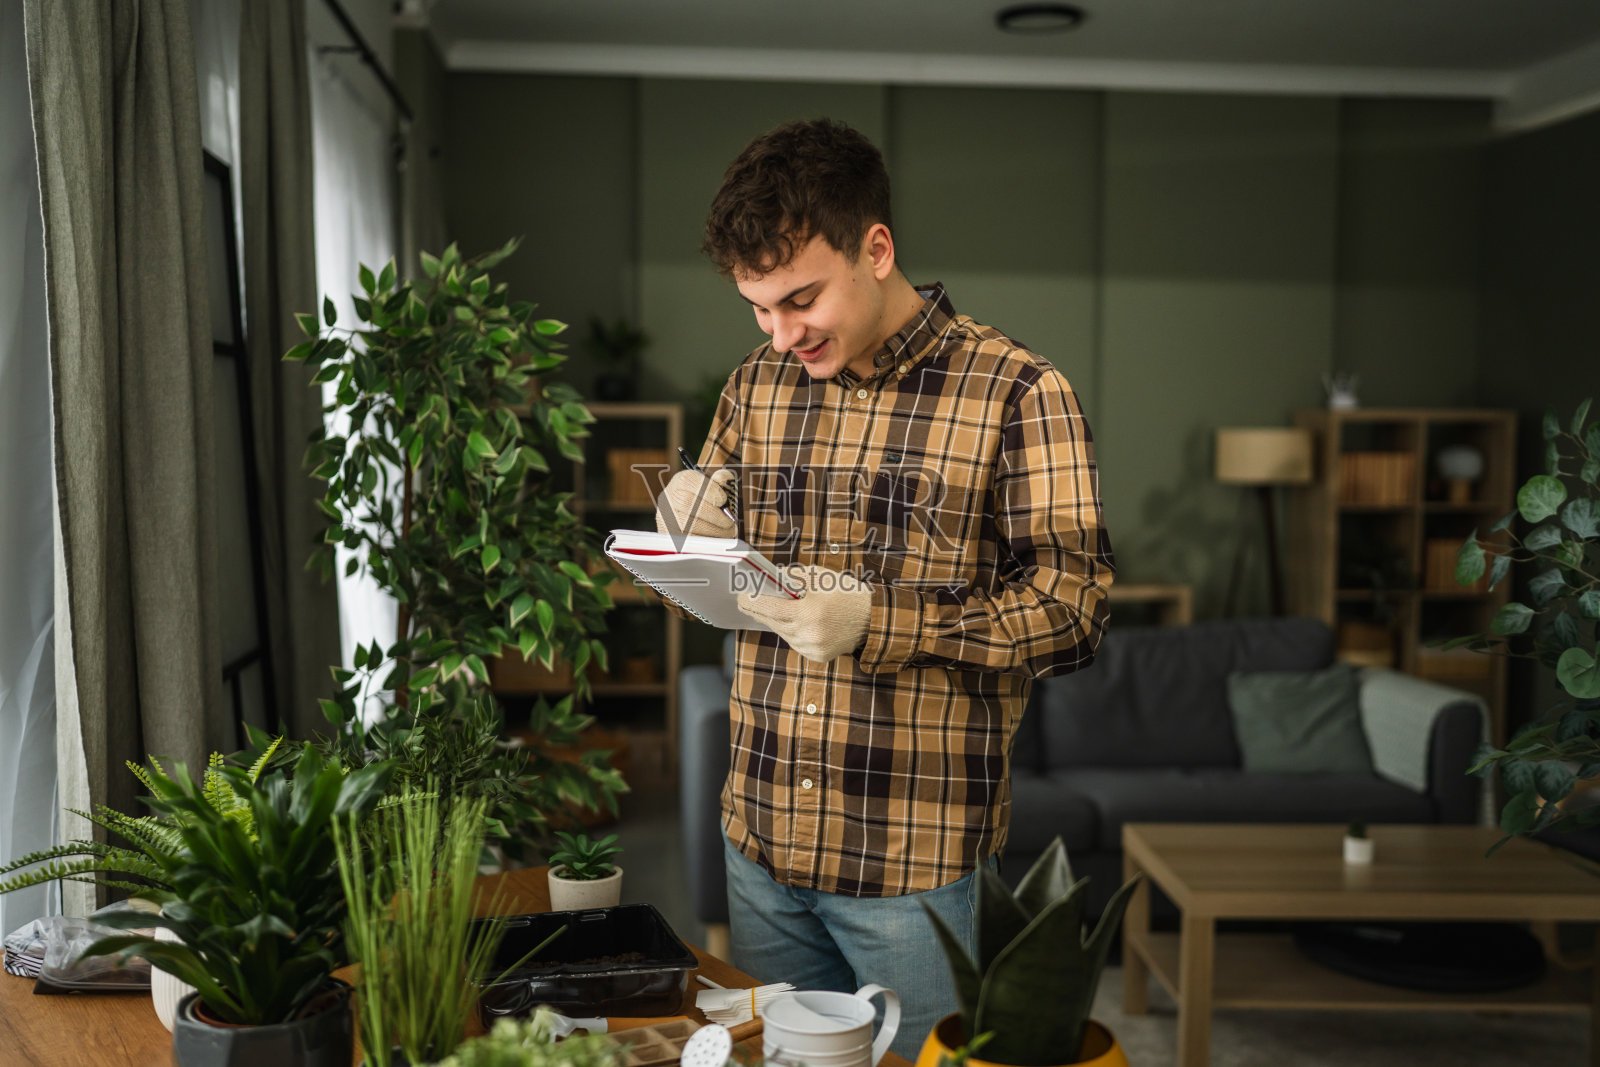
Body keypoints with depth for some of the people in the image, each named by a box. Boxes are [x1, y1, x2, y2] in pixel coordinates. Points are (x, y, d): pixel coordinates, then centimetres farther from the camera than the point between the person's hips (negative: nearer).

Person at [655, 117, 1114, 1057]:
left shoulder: (1016, 394, -10)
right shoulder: (756, 387, 6)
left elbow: (1072, 609, -13)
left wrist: (880, 624, -24)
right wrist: (698, 547, -9)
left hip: (913, 855, -5)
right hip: (760, 837, 5)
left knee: (911, 1053, 12)